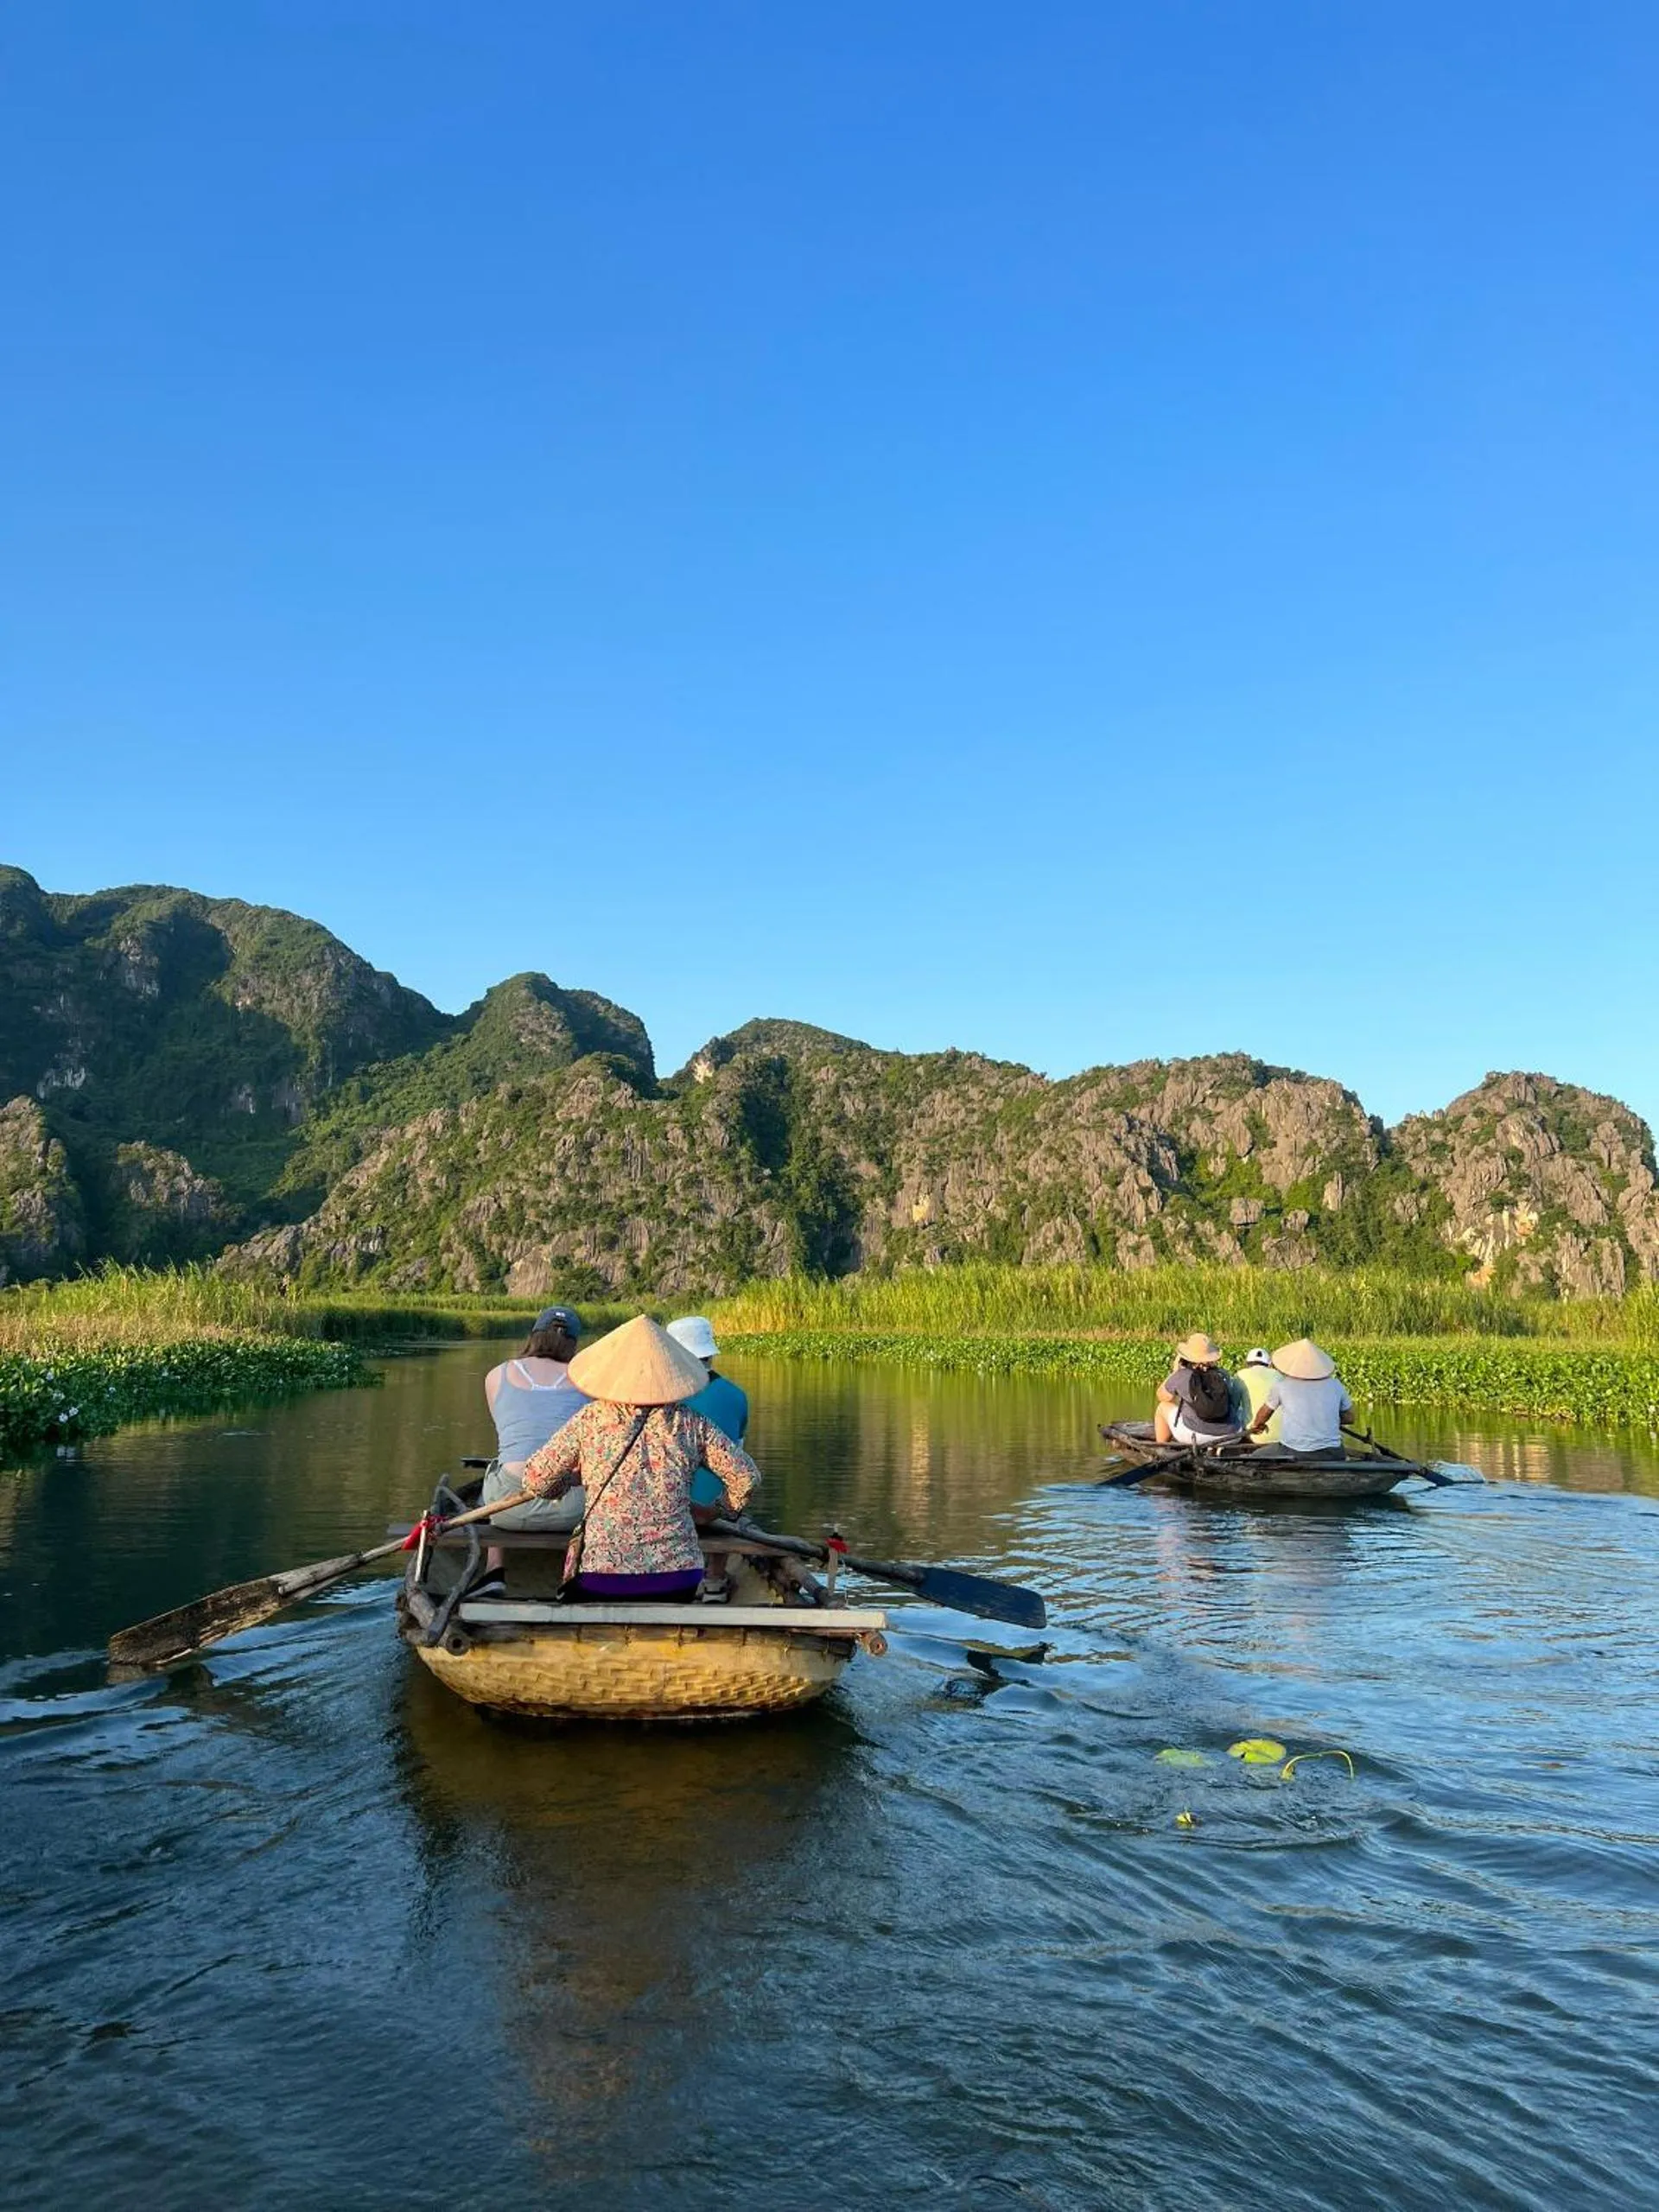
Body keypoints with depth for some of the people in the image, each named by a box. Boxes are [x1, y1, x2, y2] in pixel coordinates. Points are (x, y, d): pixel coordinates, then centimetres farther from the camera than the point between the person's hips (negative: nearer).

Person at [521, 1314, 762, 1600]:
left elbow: (535, 1479, 2)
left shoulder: (590, 1420, -1)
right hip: (678, 1576, 1)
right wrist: (726, 1510, 25)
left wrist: (569, 1482, 23)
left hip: (600, 1576, -1)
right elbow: (746, 1476, 5)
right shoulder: (689, 1424, 3)